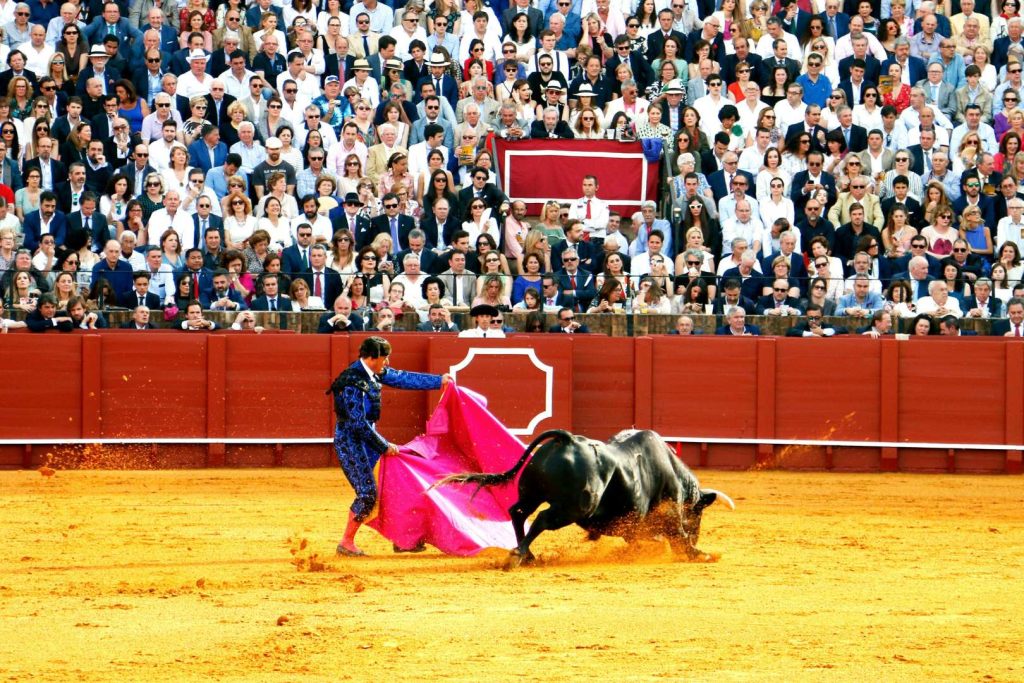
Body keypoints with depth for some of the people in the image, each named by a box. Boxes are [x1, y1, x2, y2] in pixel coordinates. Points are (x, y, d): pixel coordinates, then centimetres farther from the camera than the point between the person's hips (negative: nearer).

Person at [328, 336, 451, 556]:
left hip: (367, 438, 9)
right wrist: (384, 446, -18)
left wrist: (439, 381, 22)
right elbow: (358, 423, -23)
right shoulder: (353, 383, -24)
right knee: (367, 492, -12)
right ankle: (346, 544, 0)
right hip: (349, 441, -9)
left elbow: (403, 378, 16)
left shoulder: (373, 373, 2)